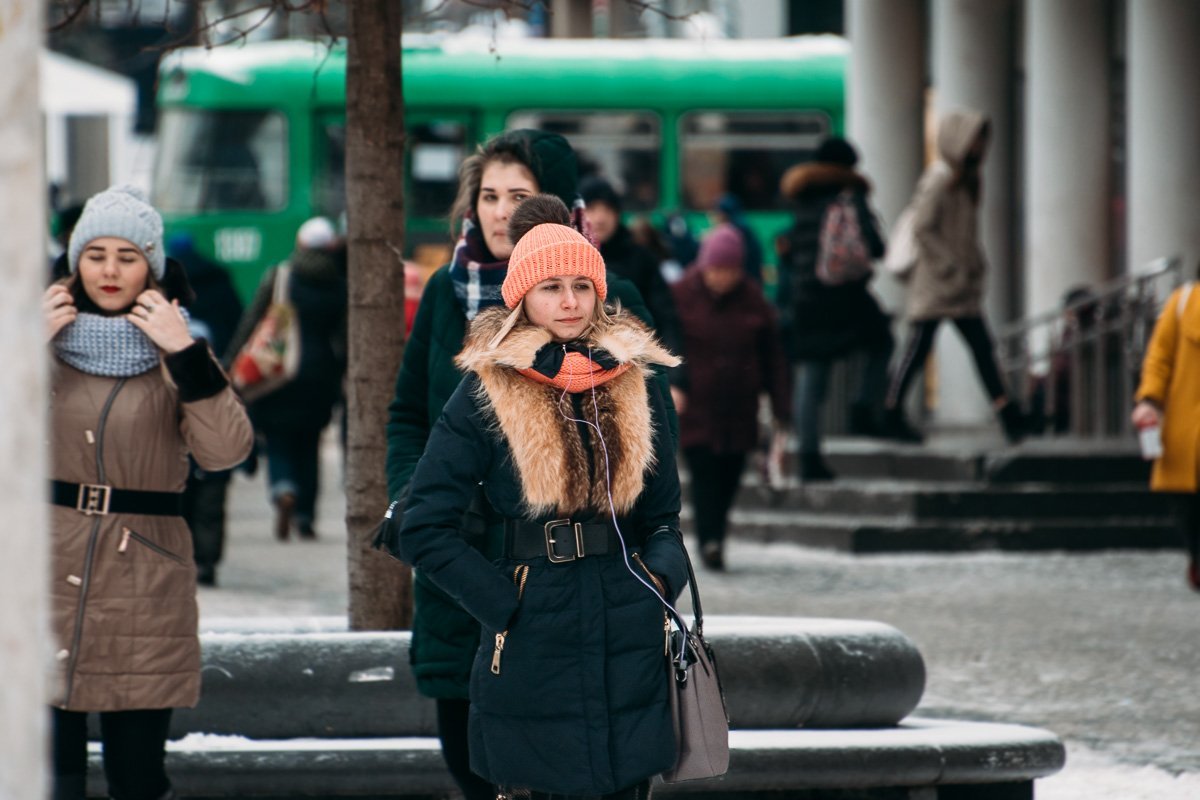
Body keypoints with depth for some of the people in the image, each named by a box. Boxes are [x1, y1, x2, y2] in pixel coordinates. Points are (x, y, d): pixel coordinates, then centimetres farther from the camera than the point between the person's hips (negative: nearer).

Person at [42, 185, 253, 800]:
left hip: (144, 583, 0)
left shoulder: (175, 354, 6)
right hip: (50, 572, 1)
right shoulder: (51, 340, 9)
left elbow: (225, 450, -10)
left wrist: (185, 353, -16)